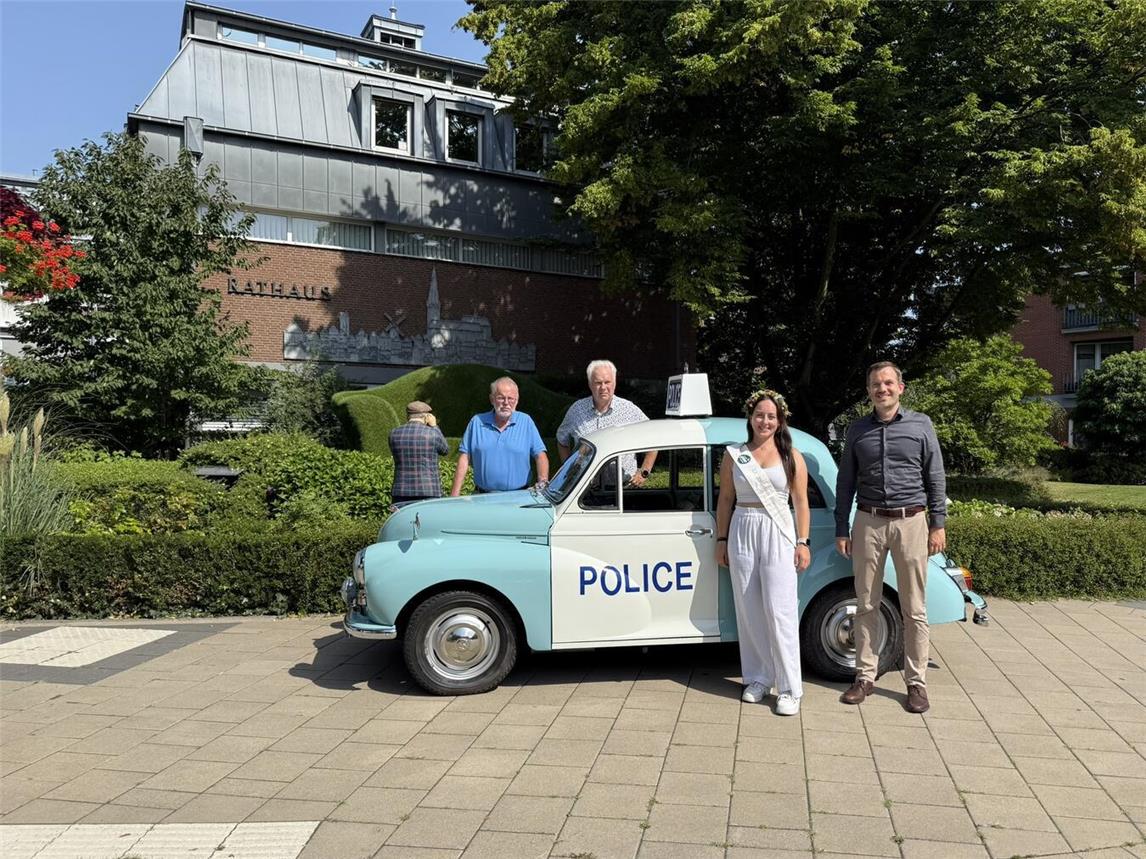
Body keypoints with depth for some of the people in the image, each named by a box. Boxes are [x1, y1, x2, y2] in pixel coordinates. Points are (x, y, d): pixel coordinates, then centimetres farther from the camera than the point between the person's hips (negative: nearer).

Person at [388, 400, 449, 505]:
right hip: (429, 493, -3)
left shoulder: (394, 434, 3)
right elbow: (445, 450, 12)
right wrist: (434, 426, 15)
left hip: (401, 493, 3)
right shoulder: (432, 433, -6)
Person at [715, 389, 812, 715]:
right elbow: (725, 499, 10)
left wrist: (803, 542, -3)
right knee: (749, 611, 6)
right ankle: (758, 679, 18)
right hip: (742, 532, 2)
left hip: (778, 533, -2)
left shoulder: (791, 456, 4)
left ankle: (790, 688, 0)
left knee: (780, 611, -6)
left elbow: (801, 502, 4)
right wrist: (721, 540, 7)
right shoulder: (734, 455, 8)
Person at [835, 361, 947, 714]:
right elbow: (845, 483, 9)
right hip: (868, 523, 2)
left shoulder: (920, 425, 4)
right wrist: (841, 530, 6)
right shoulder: (857, 430, 8)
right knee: (866, 606, 7)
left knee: (914, 609, 5)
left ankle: (916, 682, 14)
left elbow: (936, 478, 4)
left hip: (911, 522, -1)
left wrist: (938, 524, -2)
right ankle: (865, 677, 17)